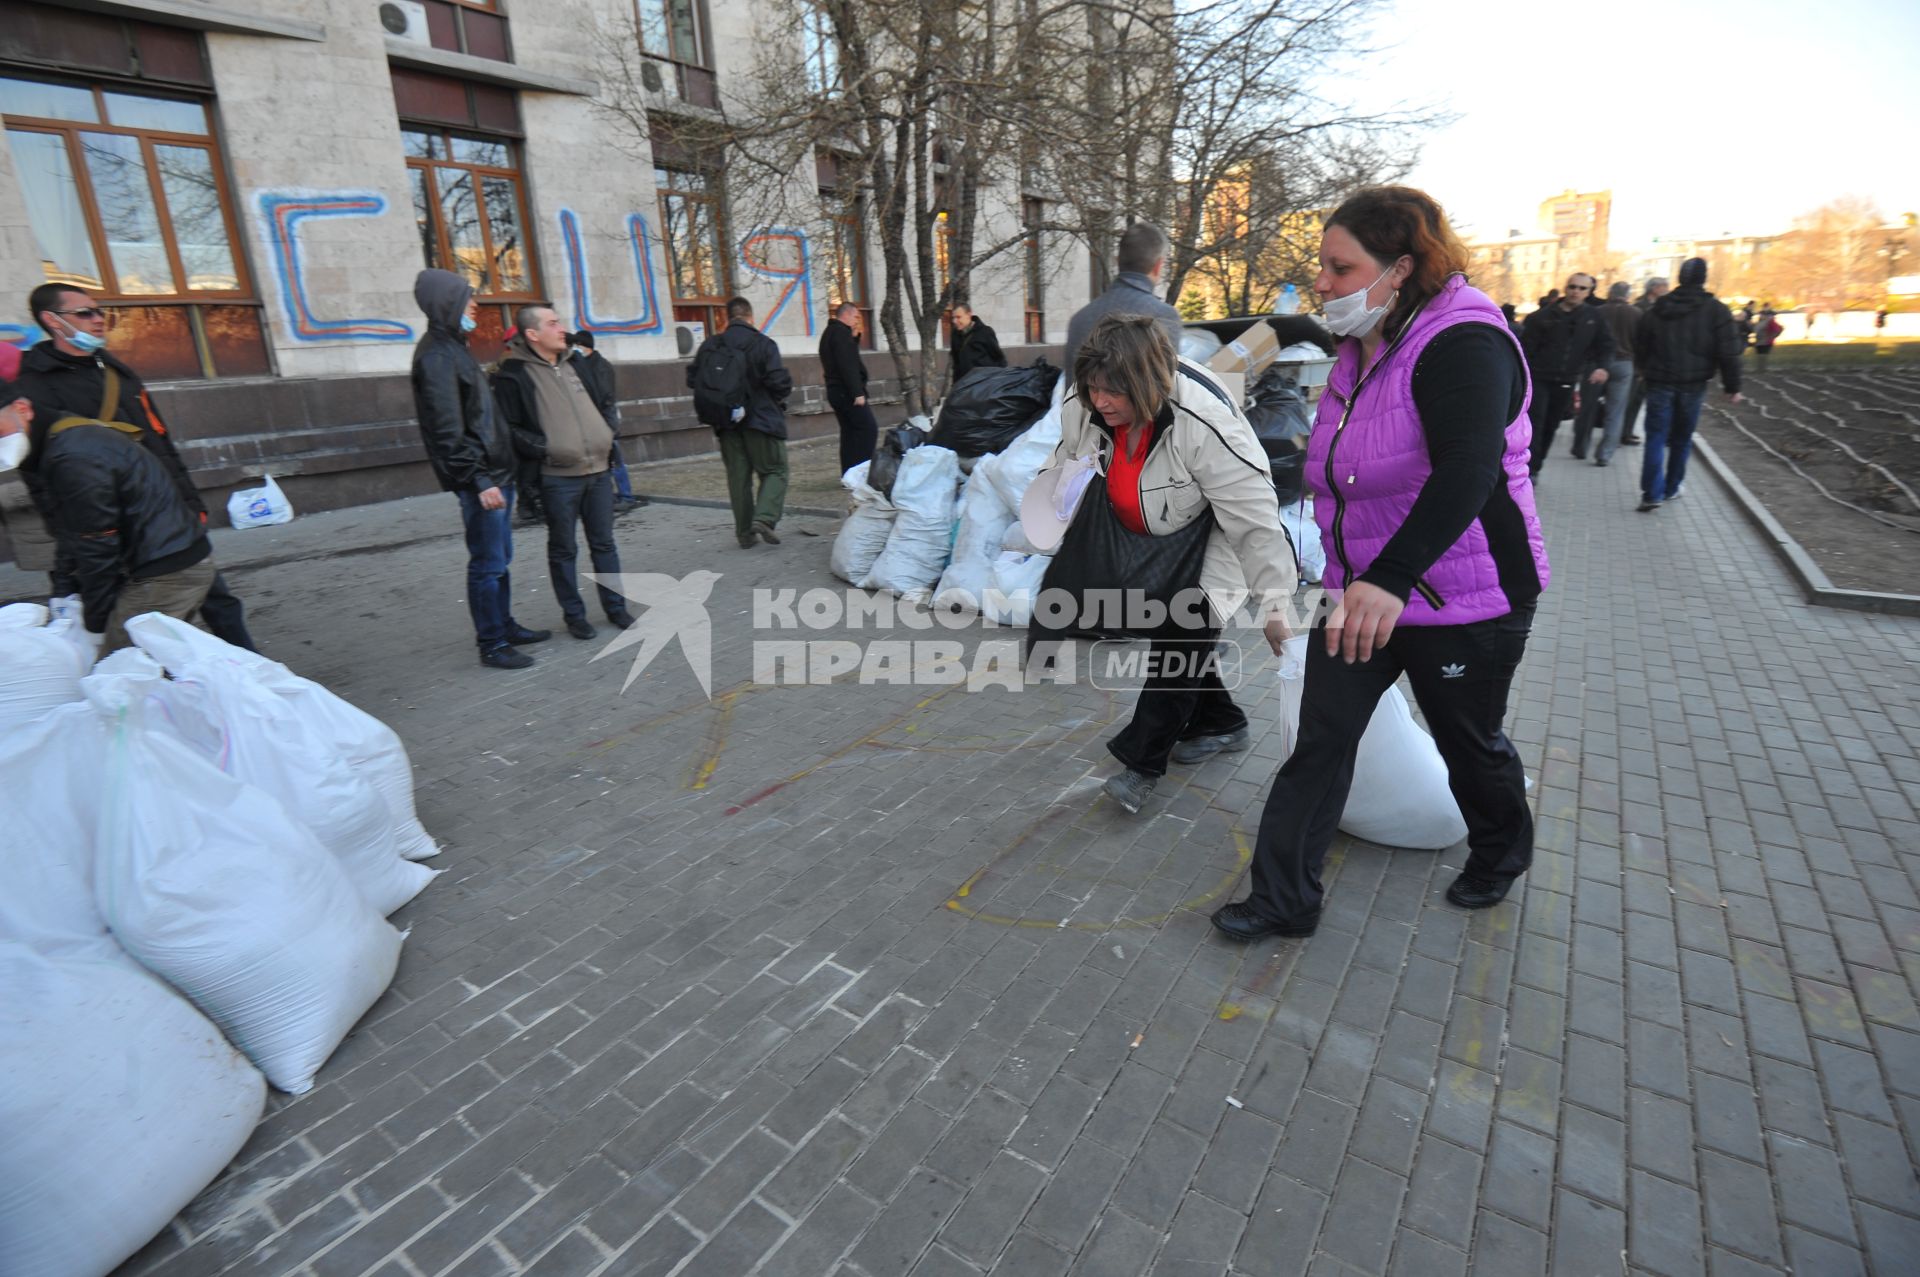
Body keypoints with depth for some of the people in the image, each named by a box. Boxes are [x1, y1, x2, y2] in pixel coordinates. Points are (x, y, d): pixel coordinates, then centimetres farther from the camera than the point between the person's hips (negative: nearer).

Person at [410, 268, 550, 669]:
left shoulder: (453, 347, 17)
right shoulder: (436, 356, -13)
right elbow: (447, 431, -19)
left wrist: (500, 471, 18)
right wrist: (478, 480, -22)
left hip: (495, 471, 10)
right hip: (480, 477, -10)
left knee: (500, 557, 16)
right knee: (488, 562, -4)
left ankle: (505, 625, 27)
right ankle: (491, 644, 4)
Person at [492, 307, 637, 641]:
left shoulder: (573, 364, 15)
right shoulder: (513, 374, -7)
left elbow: (598, 406, 25)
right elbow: (510, 428, -9)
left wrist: (609, 439, 13)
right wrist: (544, 449, -18)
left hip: (598, 470, 6)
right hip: (557, 477, -6)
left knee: (604, 543, 11)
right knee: (564, 548, 6)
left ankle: (615, 607, 21)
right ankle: (573, 613, 17)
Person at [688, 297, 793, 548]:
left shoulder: (709, 345, 3)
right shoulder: (762, 344, -10)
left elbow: (692, 379, 4)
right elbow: (779, 381, -18)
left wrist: (716, 396, 17)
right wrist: (781, 396, 4)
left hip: (726, 422, 4)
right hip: (760, 419, -4)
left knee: (738, 475, 11)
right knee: (775, 470, 6)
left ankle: (744, 533, 14)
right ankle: (764, 517, -15)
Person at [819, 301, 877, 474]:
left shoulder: (830, 333, 21)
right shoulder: (841, 332, -11)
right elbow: (848, 365, -20)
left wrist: (854, 337, 14)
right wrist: (858, 392, -23)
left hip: (836, 391, 10)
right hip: (847, 392, -10)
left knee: (850, 432, 10)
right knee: (868, 429, -12)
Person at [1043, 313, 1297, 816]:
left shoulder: (1204, 423, -38)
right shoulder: (1083, 410, -20)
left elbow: (1255, 520, -34)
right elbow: (1064, 466, 6)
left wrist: (1275, 603, -32)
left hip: (1207, 547, -6)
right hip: (1147, 546, 7)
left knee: (1181, 641, -13)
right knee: (1168, 631, 14)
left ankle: (1142, 762, -2)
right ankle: (1221, 723, 35)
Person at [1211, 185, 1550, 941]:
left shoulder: (1462, 342, -20)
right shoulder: (1360, 351, 7)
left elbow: (1469, 469, -36)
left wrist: (1392, 579, -48)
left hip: (1461, 600, -7)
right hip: (1361, 590, 7)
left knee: (1468, 741, 14)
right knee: (1320, 738, 3)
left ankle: (1502, 851, 46)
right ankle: (1285, 900, 13)